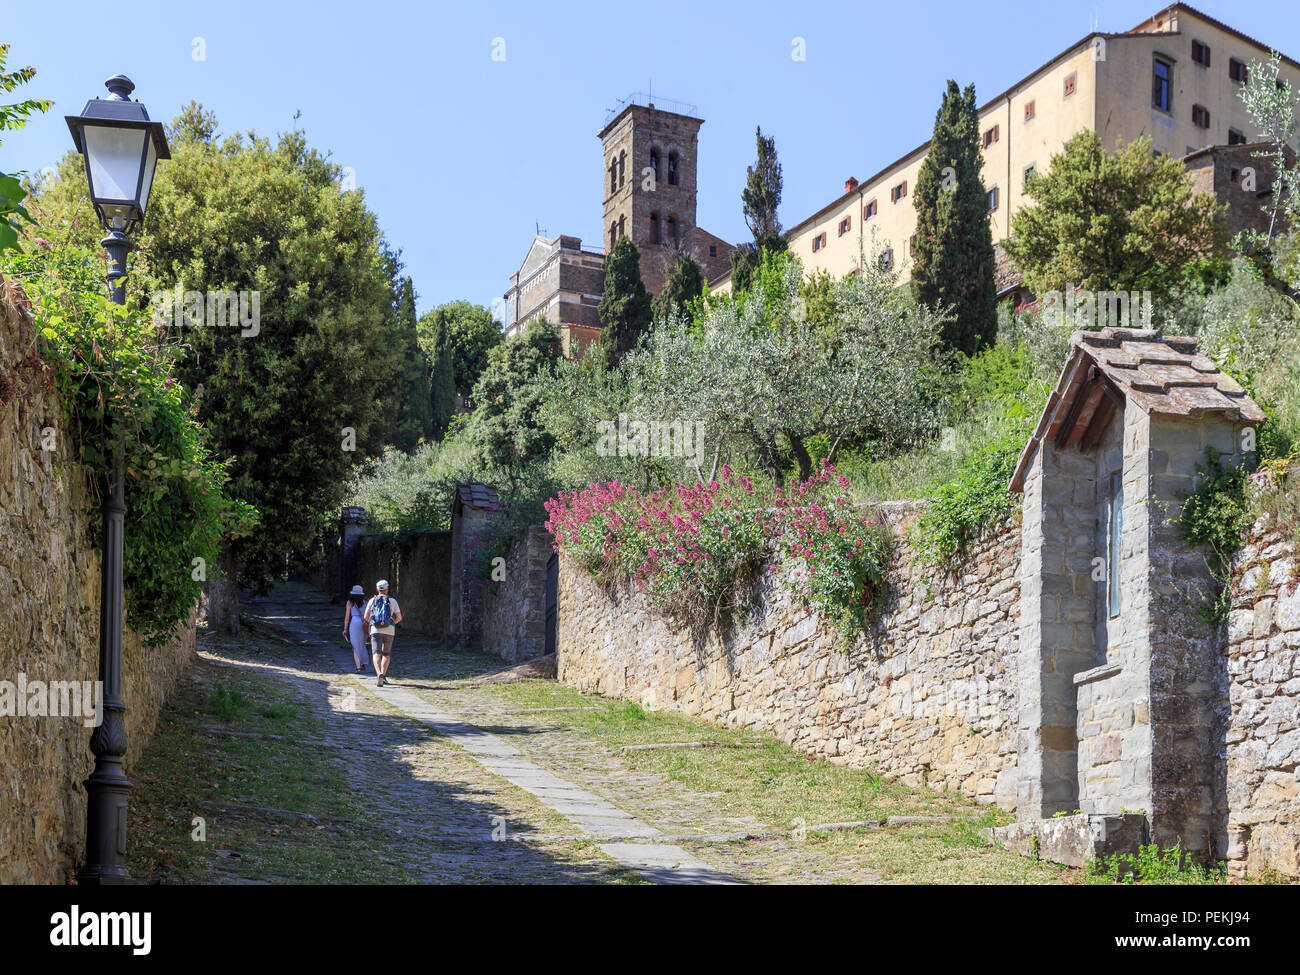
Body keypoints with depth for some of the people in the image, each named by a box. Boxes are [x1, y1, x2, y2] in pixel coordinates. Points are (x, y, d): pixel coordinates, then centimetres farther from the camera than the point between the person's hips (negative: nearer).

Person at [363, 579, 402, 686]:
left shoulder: (372, 600, 8)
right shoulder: (392, 601, 7)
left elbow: (366, 617, 6)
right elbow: (399, 617, 4)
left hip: (375, 630, 0)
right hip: (389, 631, 1)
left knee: (377, 654, -8)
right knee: (386, 655, 17)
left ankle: (379, 674, -31)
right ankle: (383, 675, 7)